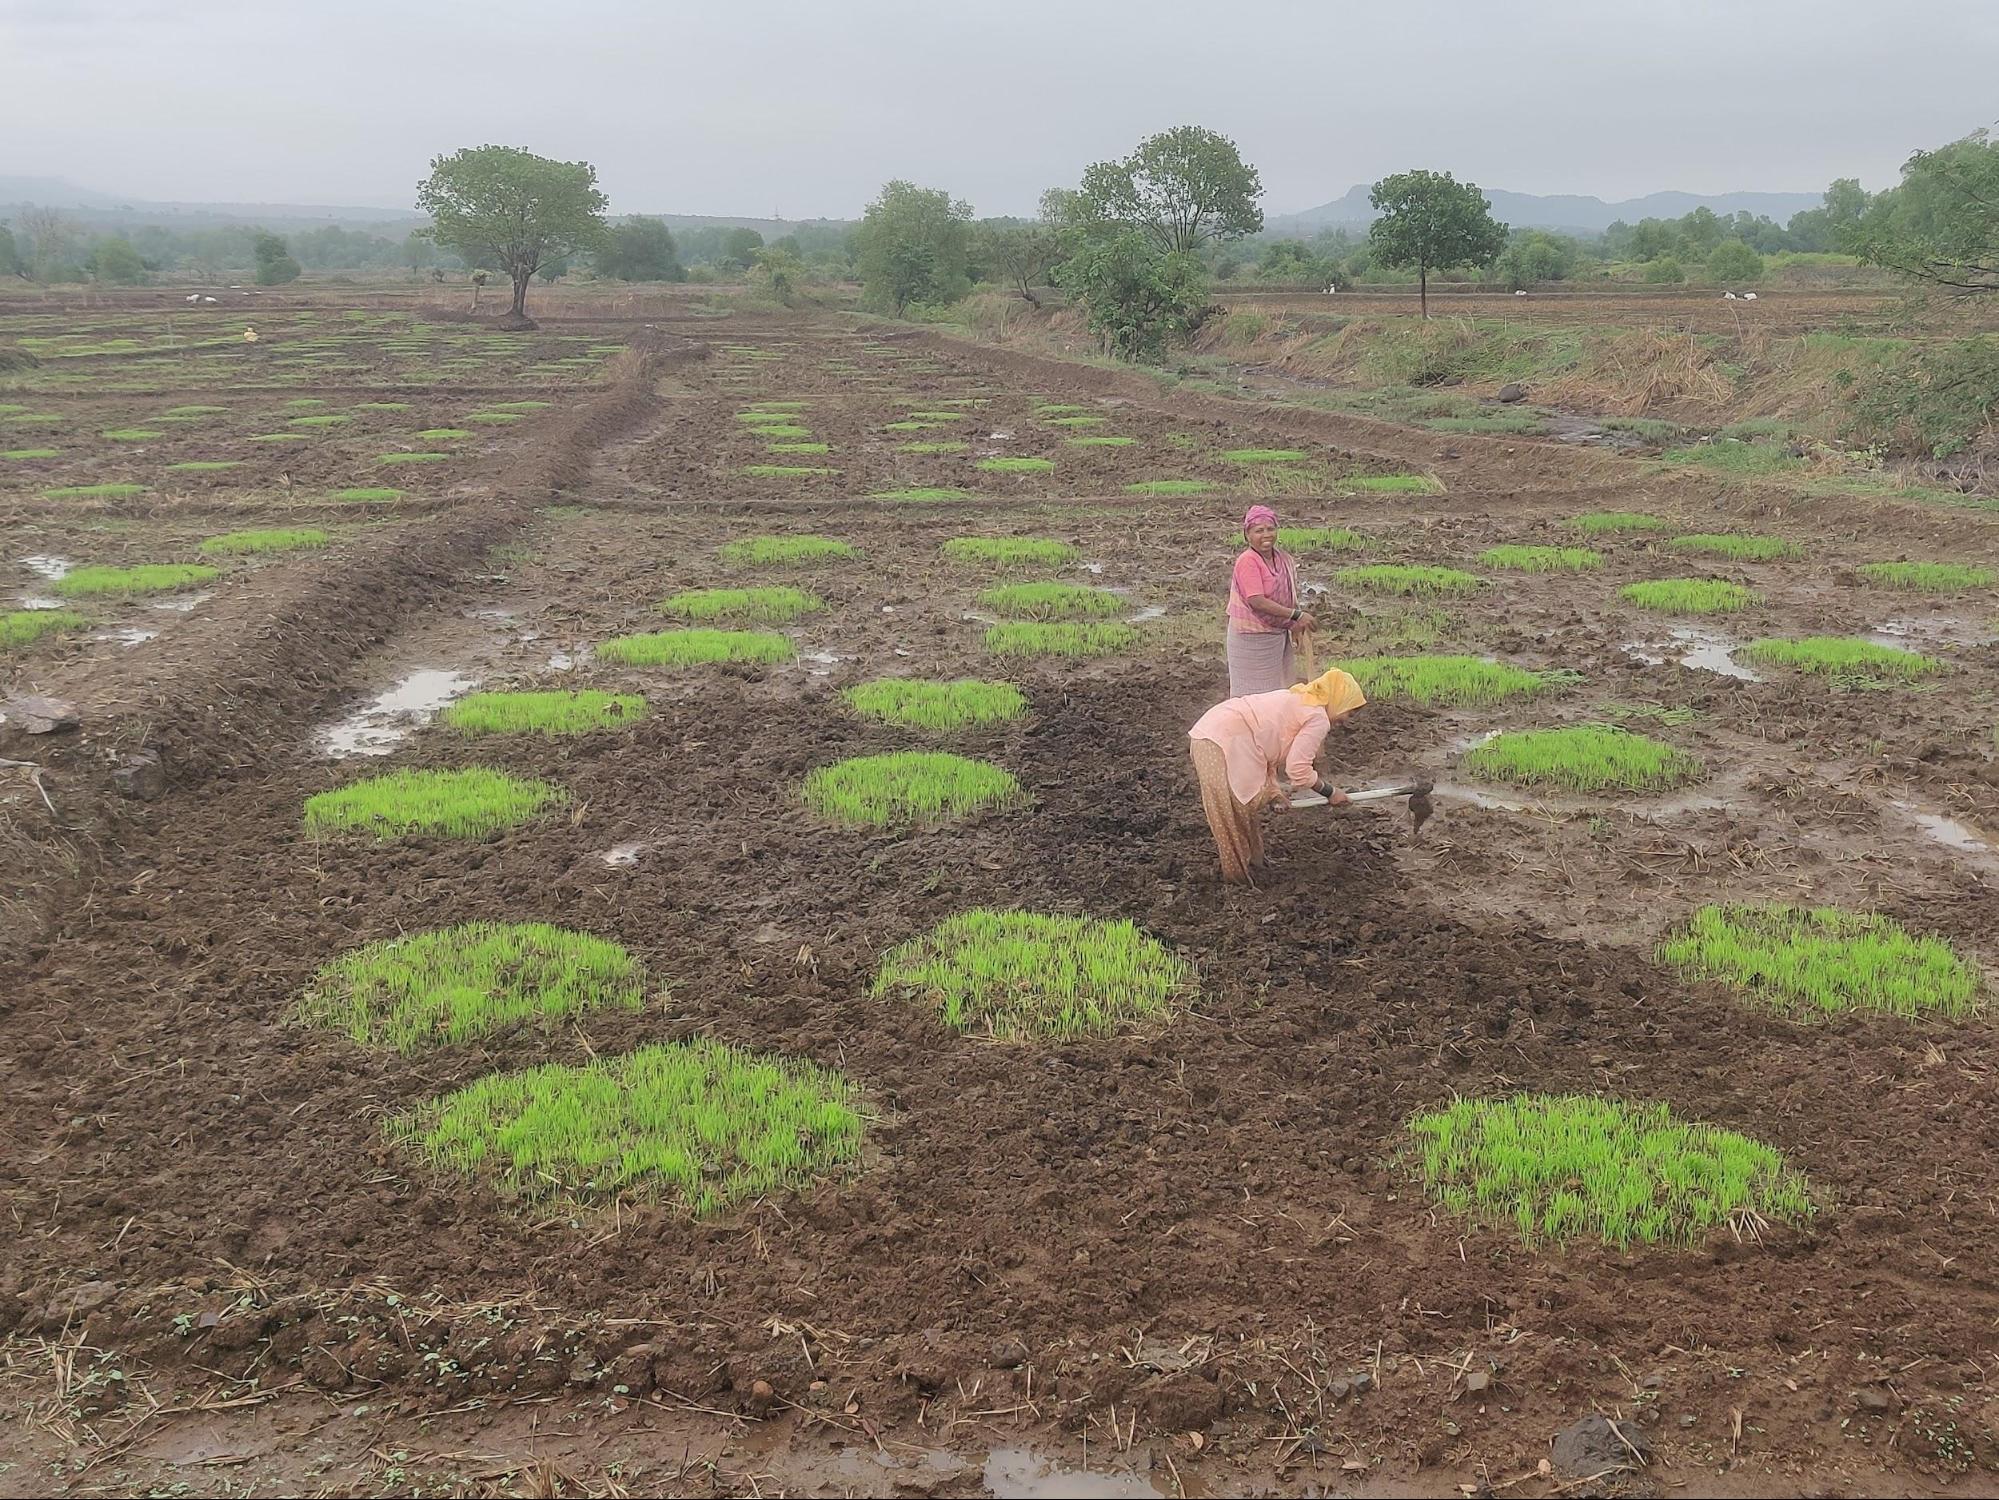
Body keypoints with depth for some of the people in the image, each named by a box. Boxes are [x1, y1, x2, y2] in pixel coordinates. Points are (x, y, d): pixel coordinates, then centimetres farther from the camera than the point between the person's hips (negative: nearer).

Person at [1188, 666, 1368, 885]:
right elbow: (1298, 769, -12)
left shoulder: (1298, 699, 23)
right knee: (1236, 811, 3)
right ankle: (1239, 872, 16)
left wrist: (1273, 790, 16)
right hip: (1223, 743, -10)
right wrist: (1330, 792, 2)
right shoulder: (1318, 719, -5)